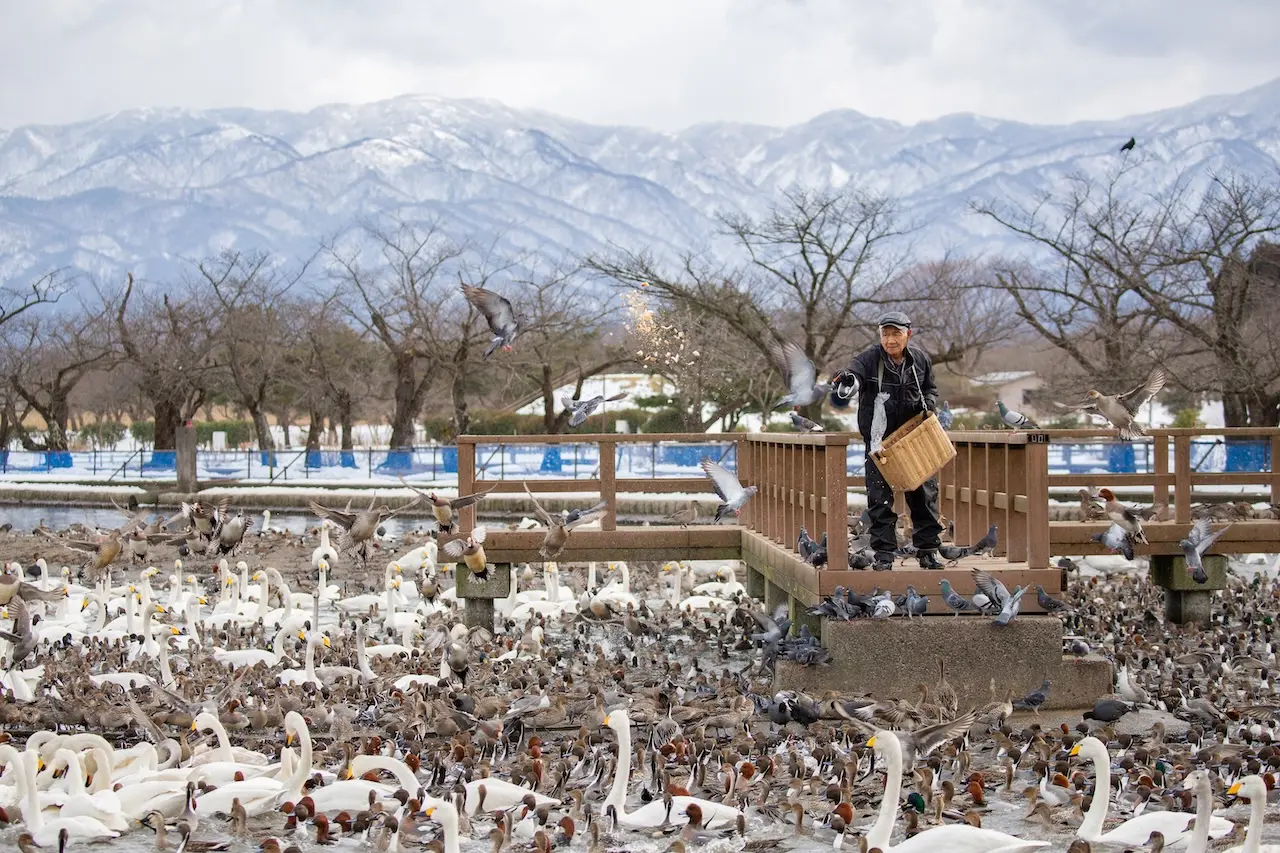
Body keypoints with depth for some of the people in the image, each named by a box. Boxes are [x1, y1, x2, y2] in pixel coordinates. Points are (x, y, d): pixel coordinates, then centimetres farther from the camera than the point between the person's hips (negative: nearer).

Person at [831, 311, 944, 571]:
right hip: (879, 436, -3)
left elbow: (930, 387, 17)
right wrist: (845, 379, -55)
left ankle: (928, 549, 17)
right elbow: (854, 371, -32)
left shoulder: (920, 359, 1)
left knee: (924, 492, 6)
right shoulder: (869, 359, -11)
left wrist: (928, 403, -4)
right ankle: (884, 553, 6)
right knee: (879, 496, -2)